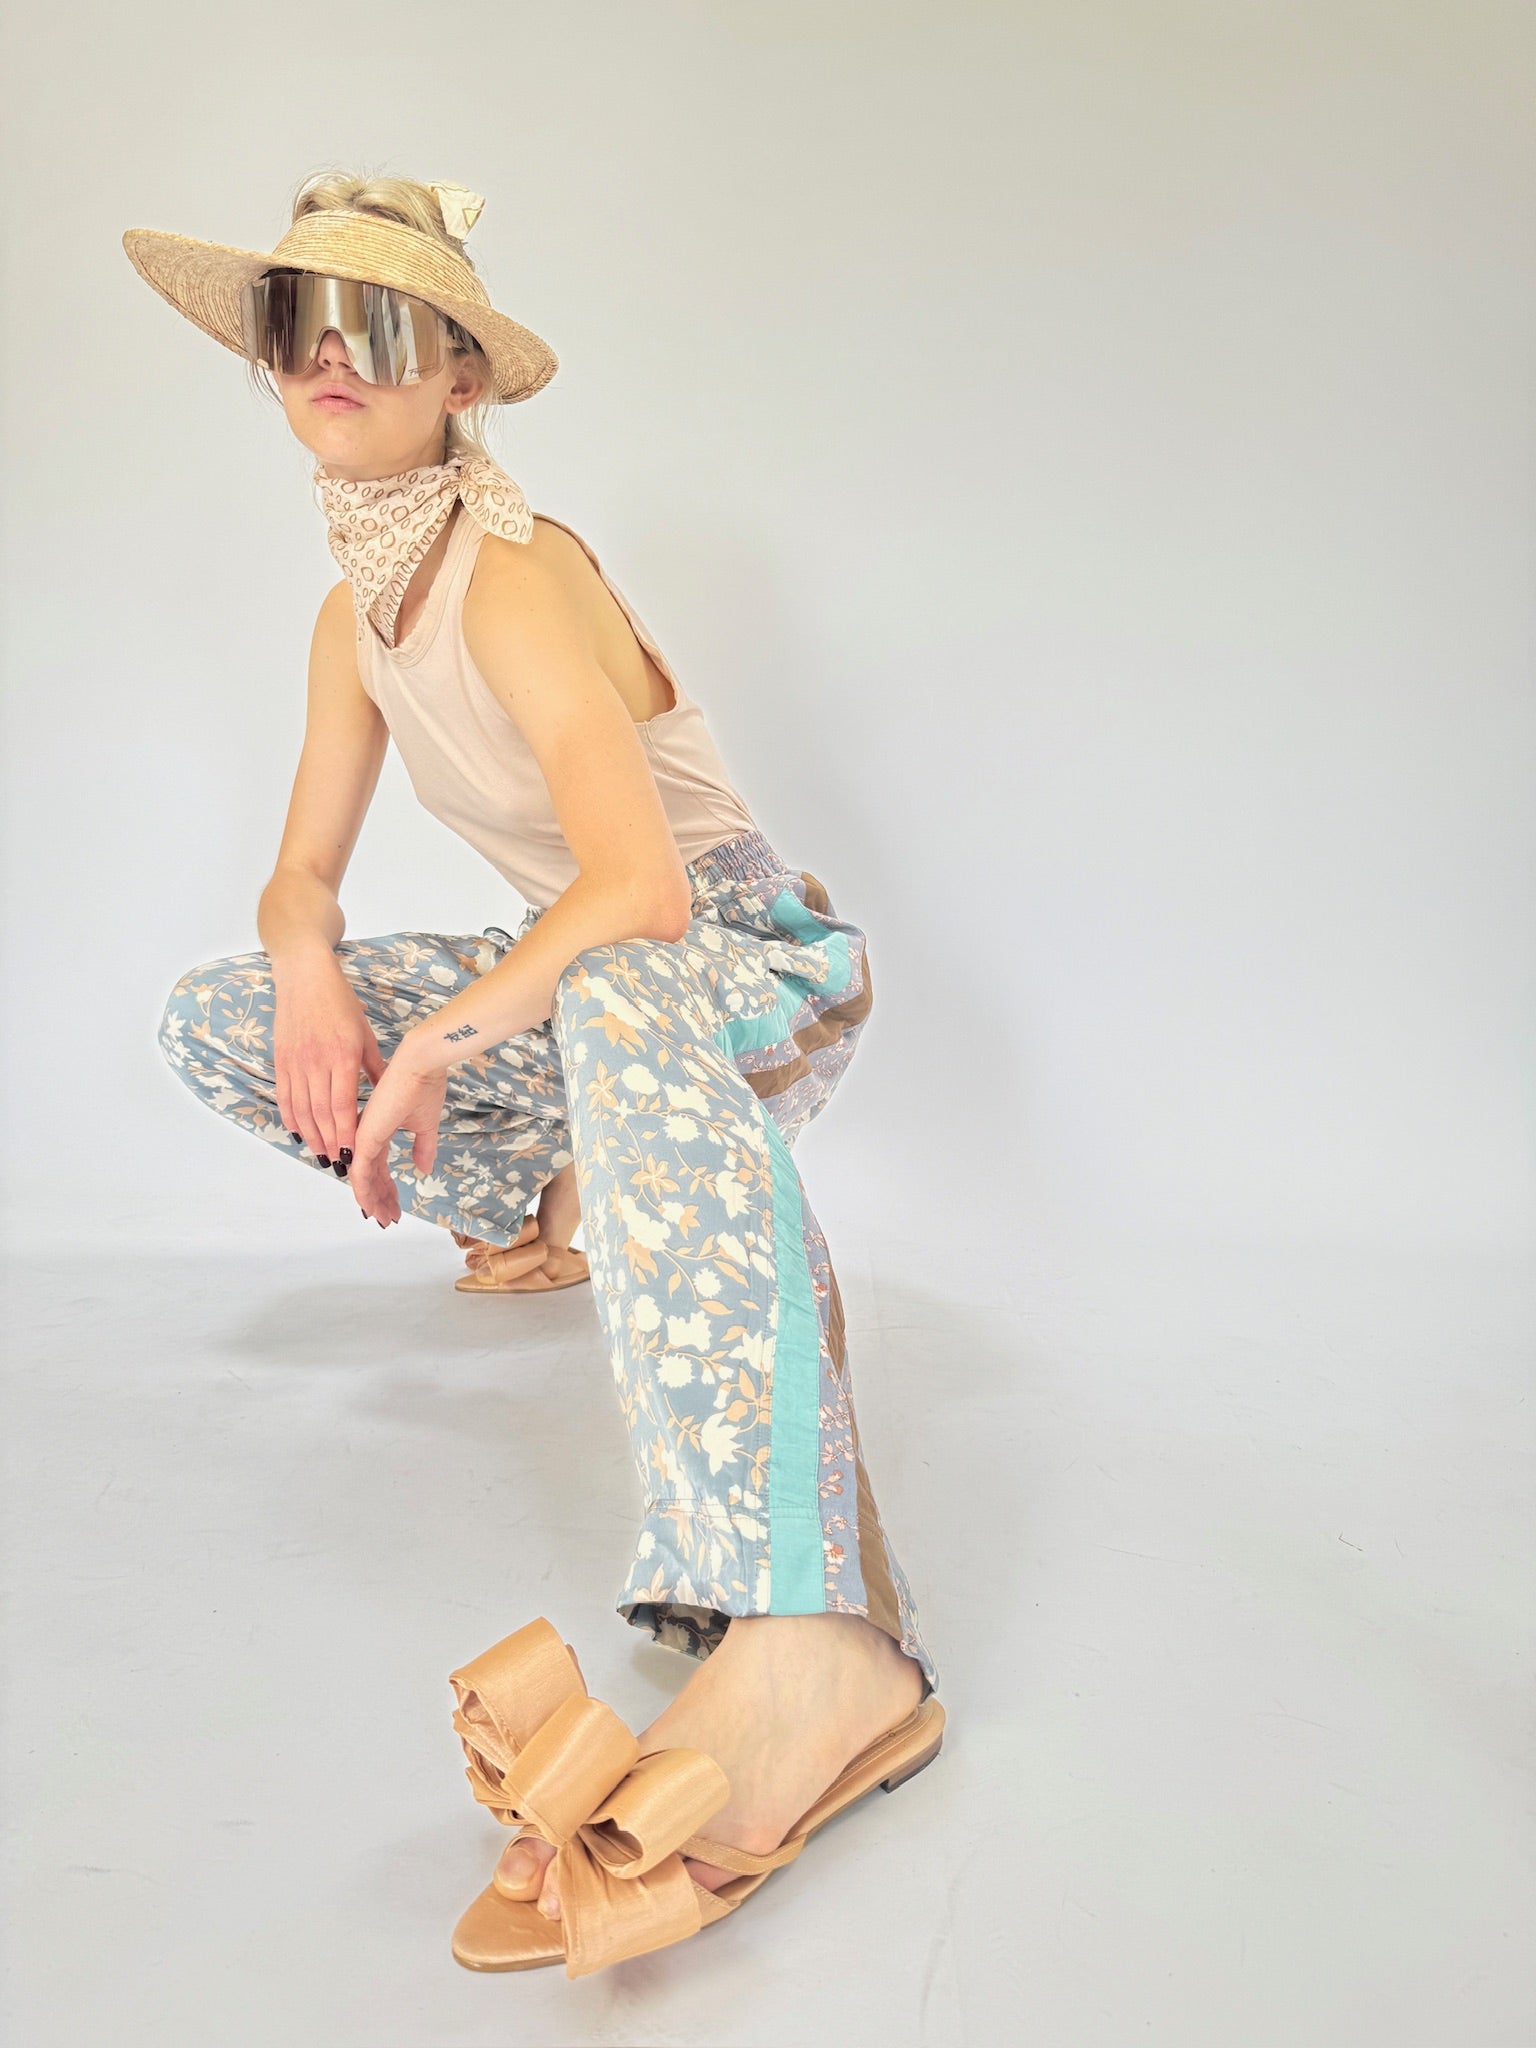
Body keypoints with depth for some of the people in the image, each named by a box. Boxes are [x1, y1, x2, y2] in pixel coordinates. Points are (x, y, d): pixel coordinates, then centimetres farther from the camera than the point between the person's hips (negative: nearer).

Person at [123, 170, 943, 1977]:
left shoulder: (512, 576, -19)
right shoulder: (357, 616, 6)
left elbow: (640, 888, -33)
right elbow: (302, 877, 8)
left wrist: (436, 1042, -26)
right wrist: (308, 965, -15)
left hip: (759, 965, -8)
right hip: (582, 986, 8)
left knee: (623, 992, -46)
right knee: (210, 1022, 6)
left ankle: (807, 1647, -63)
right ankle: (543, 1199, 21)